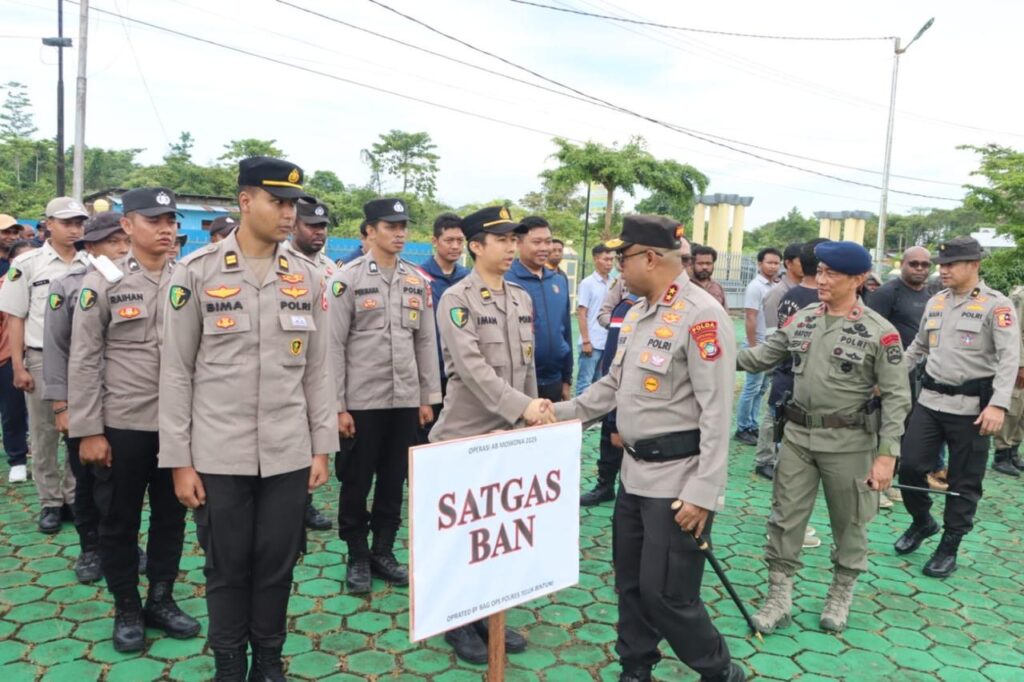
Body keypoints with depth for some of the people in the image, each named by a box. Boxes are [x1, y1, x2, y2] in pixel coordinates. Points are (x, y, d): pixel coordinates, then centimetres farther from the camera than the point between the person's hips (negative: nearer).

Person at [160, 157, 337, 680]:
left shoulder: (307, 276, 4)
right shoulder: (196, 272, -4)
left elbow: (317, 369, 7)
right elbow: (176, 372, -3)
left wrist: (322, 446, 5)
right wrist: (179, 459, -4)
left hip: (289, 455, 2)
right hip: (219, 455, -2)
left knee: (278, 565, 12)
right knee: (226, 568, 12)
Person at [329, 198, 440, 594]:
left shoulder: (417, 281, 7)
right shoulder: (348, 279, -7)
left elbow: (425, 341, 10)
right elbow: (334, 346, -8)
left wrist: (428, 397, 7)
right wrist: (337, 406, -11)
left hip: (405, 400, 4)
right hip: (361, 401, -4)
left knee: (394, 480, 13)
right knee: (356, 482, 8)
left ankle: (384, 551, 28)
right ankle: (358, 557, 24)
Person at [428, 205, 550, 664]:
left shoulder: (523, 299, 10)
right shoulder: (456, 299, -11)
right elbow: (472, 367, -22)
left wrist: (532, 413, 12)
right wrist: (521, 406, -29)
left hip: (511, 433, 6)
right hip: (466, 434, -6)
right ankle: (458, 622, 21)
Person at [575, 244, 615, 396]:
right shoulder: (587, 283, -5)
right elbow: (581, 314, -7)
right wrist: (586, 341, -13)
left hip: (608, 343, 5)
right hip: (592, 343, -5)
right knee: (585, 382, 0)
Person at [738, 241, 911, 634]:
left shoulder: (879, 332, -11)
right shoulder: (801, 319, 2)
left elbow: (896, 397, -10)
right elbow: (763, 357, 7)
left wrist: (887, 454, -14)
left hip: (849, 442, -4)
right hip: (798, 435, 4)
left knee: (848, 523, 13)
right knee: (785, 518, 7)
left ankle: (841, 595, 34)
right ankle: (778, 598, 19)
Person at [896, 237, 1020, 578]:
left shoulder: (996, 305, -8)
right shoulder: (935, 302, 10)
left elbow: (1010, 358, -16)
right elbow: (918, 347, 21)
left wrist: (998, 405, -27)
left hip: (971, 405, -5)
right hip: (930, 399, 5)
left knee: (964, 481, 5)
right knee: (910, 467, 4)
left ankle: (949, 547, 19)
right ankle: (922, 521, 30)